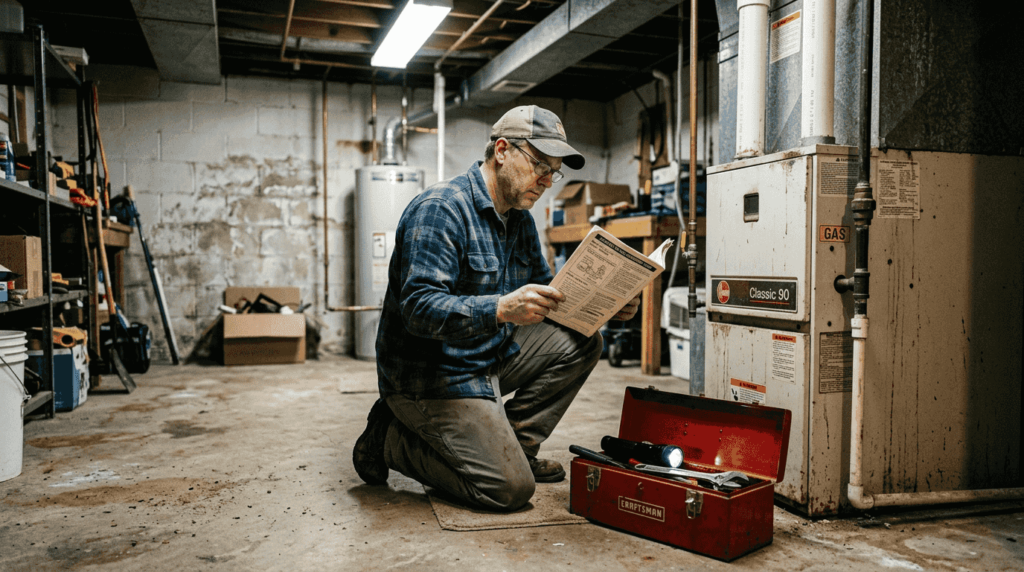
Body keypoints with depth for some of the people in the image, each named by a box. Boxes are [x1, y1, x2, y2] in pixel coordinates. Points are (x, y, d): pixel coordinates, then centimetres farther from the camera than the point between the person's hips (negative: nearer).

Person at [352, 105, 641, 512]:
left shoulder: (519, 219, 8)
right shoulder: (440, 209, -21)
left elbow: (543, 294, 13)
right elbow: (419, 308, -29)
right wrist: (502, 309, -44)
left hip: (492, 355, 9)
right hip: (430, 374, -9)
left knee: (580, 342, -1)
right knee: (510, 488, -14)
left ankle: (511, 445, 7)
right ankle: (392, 440, 3)